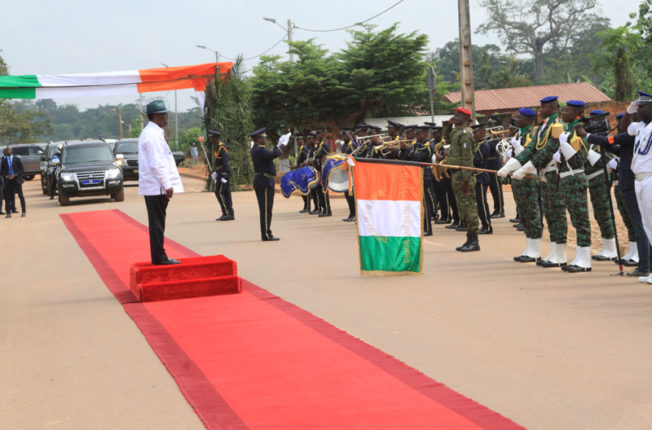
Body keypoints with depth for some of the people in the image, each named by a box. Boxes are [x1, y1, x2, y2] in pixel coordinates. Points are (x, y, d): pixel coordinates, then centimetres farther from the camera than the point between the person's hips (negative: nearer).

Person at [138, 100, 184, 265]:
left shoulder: (150, 133, 18)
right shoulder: (152, 135, -15)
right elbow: (156, 163, -21)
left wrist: (167, 184, 22)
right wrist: (167, 185, -18)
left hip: (153, 187, 10)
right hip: (157, 187, -10)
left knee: (157, 223, 12)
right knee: (157, 222, -5)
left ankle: (159, 256, 16)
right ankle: (159, 257, -2)